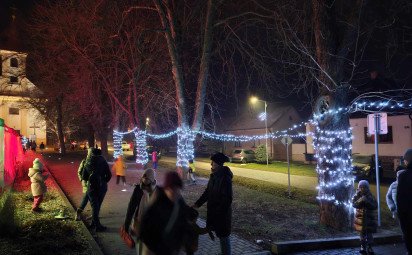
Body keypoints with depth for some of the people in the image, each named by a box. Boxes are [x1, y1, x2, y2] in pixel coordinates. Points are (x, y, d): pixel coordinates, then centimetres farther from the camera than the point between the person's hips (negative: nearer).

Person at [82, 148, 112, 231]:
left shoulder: (88, 162, 1)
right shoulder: (103, 161, -4)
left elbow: (84, 177, 4)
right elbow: (109, 175, -6)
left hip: (91, 187, 0)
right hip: (102, 187, 0)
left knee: (94, 206, 8)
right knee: (97, 206, 13)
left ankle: (96, 224, 6)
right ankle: (94, 223, 18)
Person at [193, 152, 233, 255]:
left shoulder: (225, 178, -23)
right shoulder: (214, 176, 4)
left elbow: (228, 198, -23)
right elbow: (208, 192, 11)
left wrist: (218, 212, -21)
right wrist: (197, 204, 5)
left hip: (222, 212, -8)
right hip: (213, 211, 8)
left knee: (223, 235, 5)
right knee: (219, 234, 20)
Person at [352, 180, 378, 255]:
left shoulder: (370, 196, 1)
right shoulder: (357, 196, 1)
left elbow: (375, 206, -7)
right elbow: (354, 204, -13)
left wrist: (368, 202, -20)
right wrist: (360, 200, -27)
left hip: (369, 218, 0)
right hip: (360, 217, 0)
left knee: (369, 233, 3)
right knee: (362, 233, 8)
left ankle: (369, 247, 14)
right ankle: (363, 247, 20)